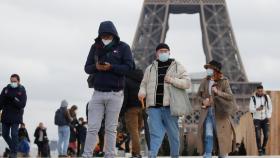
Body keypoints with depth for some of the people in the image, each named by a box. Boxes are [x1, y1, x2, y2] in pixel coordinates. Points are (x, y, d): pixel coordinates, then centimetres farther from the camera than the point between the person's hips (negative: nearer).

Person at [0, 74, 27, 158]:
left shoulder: (22, 91, -1)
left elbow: (22, 104, -11)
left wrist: (13, 99, -22)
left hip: (16, 117, -3)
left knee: (14, 134, -9)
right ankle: (12, 147, 27)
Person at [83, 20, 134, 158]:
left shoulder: (123, 47, 2)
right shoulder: (95, 47, 11)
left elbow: (128, 67, -7)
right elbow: (87, 68, 10)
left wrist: (111, 67, -20)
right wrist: (96, 67, -13)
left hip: (115, 94, -2)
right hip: (98, 93, 2)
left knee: (111, 129, 1)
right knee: (92, 128, -2)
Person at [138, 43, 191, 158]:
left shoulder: (177, 67, 8)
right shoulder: (150, 68, 17)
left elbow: (187, 83, 1)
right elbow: (144, 84, 19)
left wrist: (172, 80, -13)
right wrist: (142, 92, -4)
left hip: (170, 106, -1)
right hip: (154, 106, 1)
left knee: (173, 134, 5)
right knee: (155, 133, -9)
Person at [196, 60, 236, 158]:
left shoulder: (223, 82, -4)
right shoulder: (205, 81, 6)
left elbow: (231, 97, -9)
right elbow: (198, 95, 16)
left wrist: (218, 92, -21)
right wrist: (202, 101, -5)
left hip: (219, 114, -2)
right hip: (207, 113, 2)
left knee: (221, 136, 2)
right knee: (208, 136, -7)